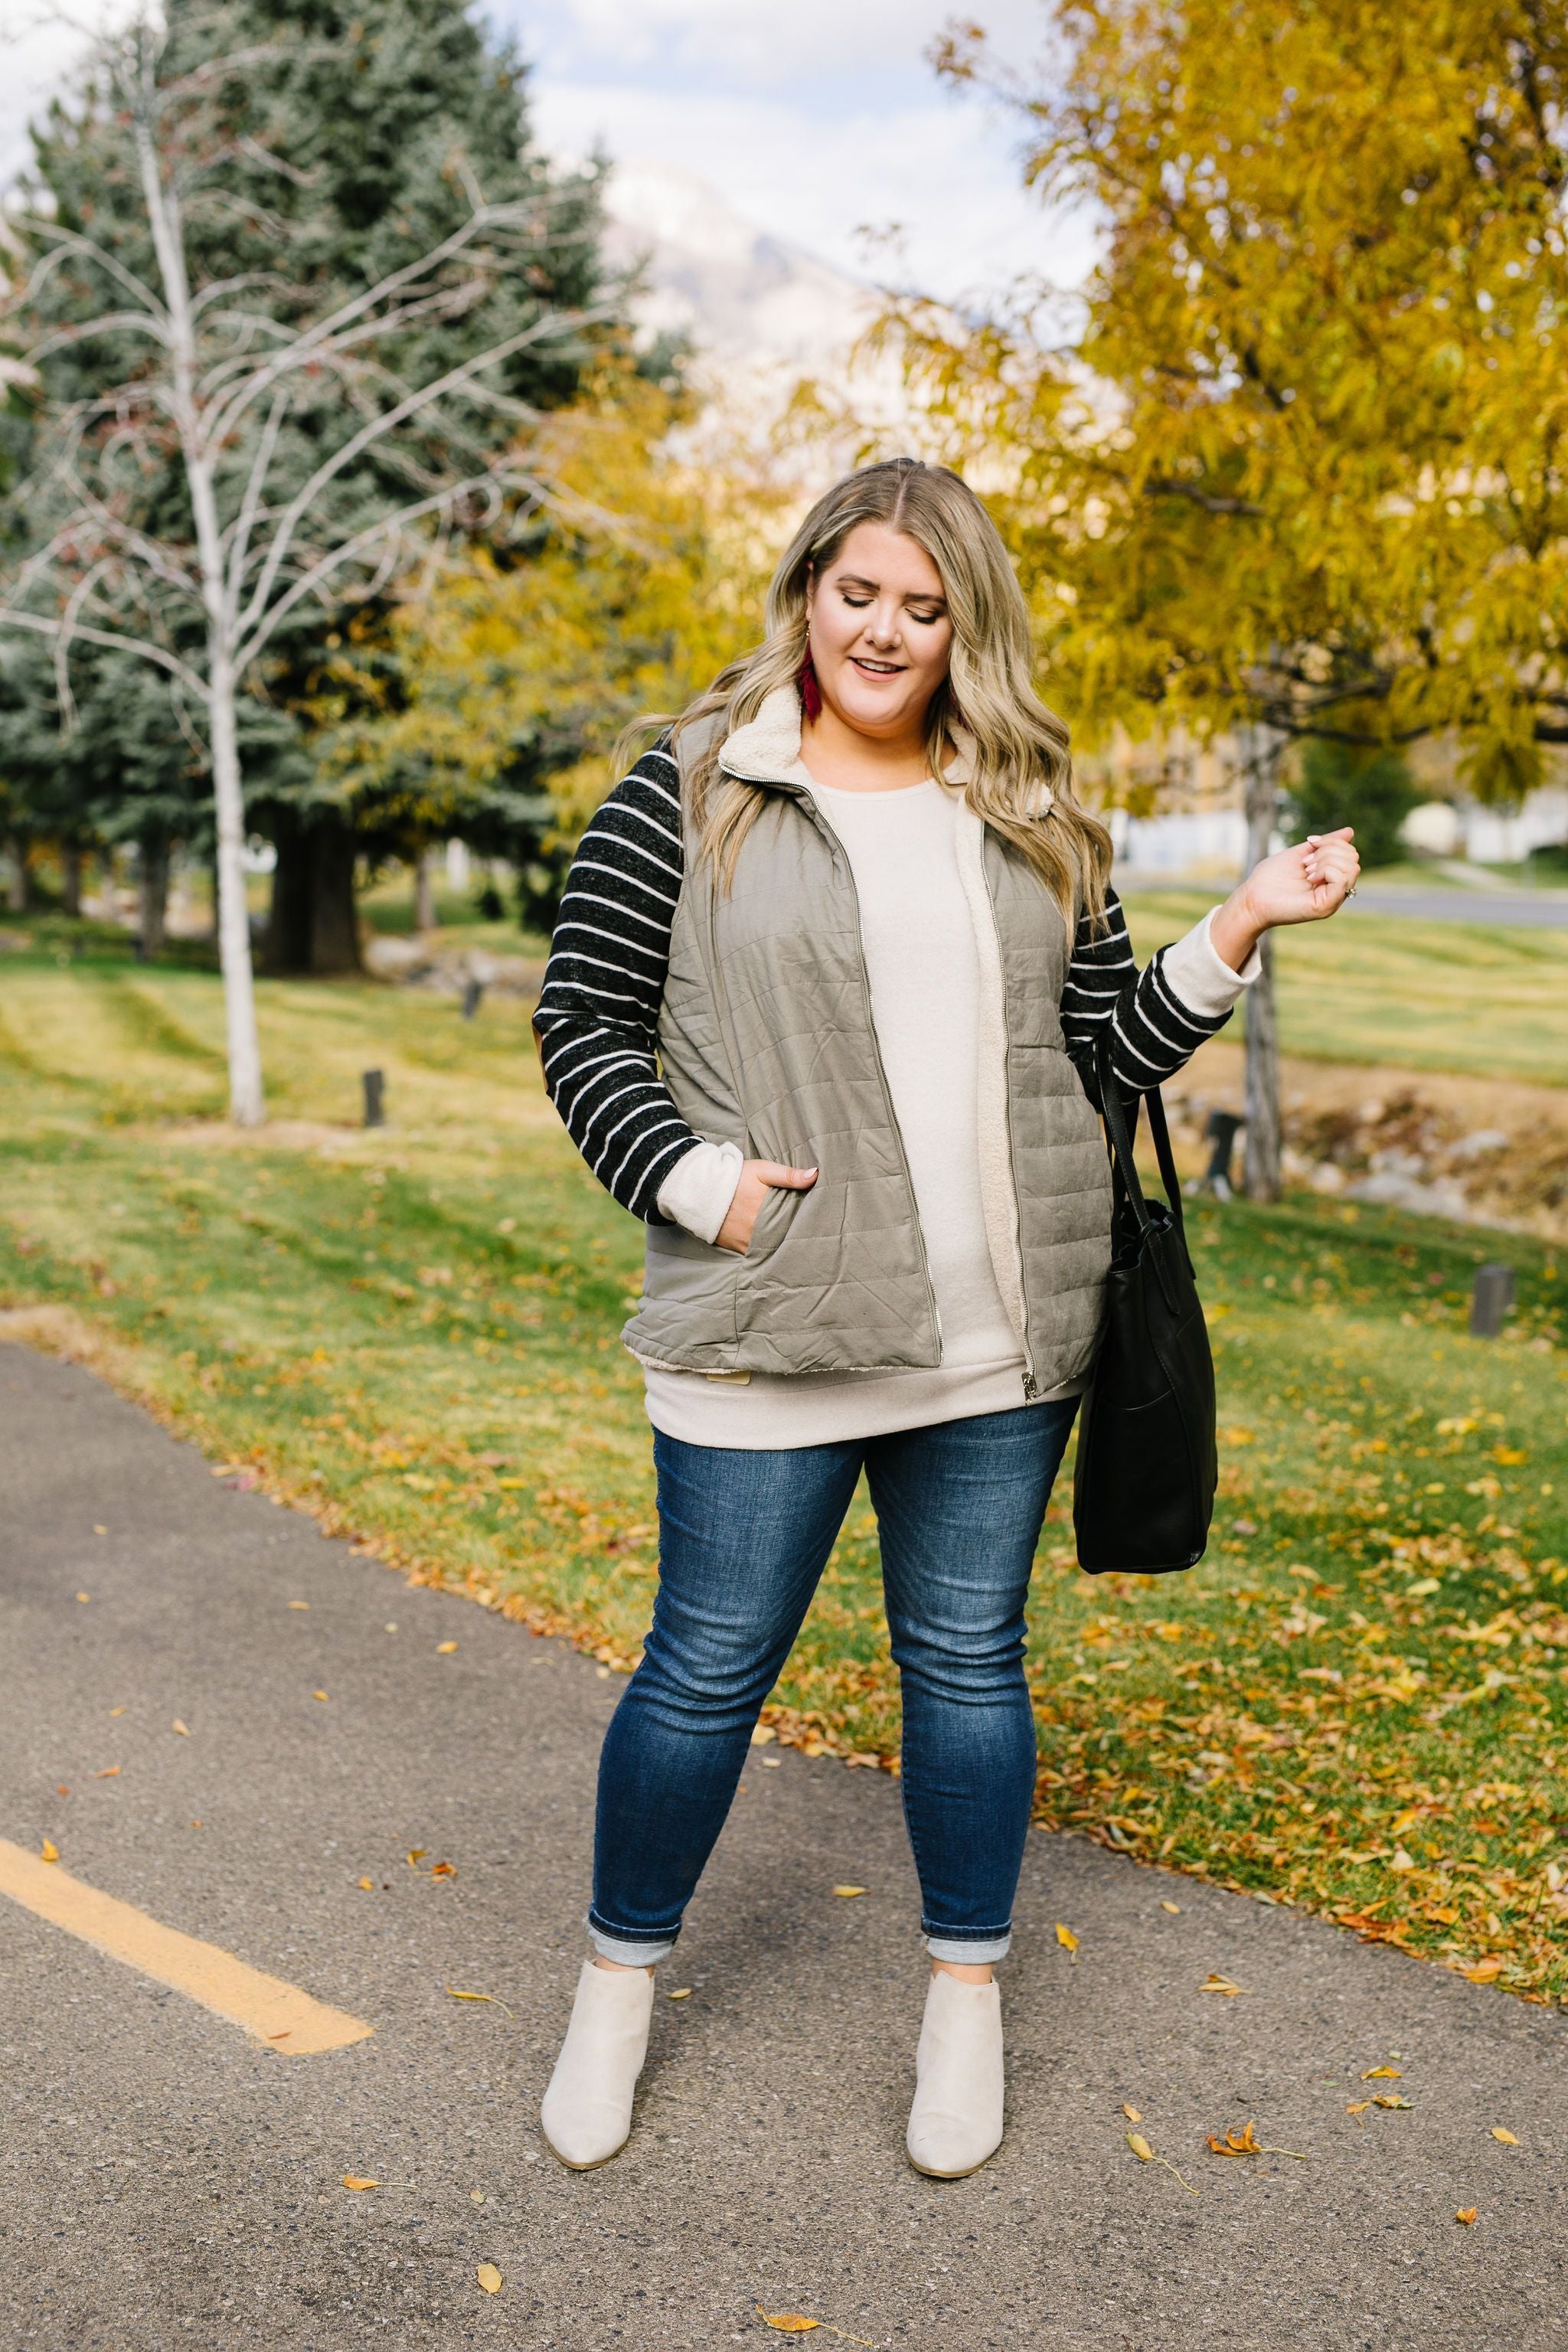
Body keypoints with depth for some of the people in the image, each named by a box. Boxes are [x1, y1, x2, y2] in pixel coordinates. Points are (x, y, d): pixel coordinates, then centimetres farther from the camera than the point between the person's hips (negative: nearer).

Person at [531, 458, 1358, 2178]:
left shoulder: (1031, 819, 11)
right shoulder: (693, 791, 0)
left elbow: (1112, 1045, 12)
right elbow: (582, 1020, 0)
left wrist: (1240, 928, -1)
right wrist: (697, 1181, -12)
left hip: (999, 1334, 3)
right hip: (767, 1329, -3)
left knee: (969, 1660, 12)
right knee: (709, 1667, 6)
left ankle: (967, 1999, 31)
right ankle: (620, 1982, 29)